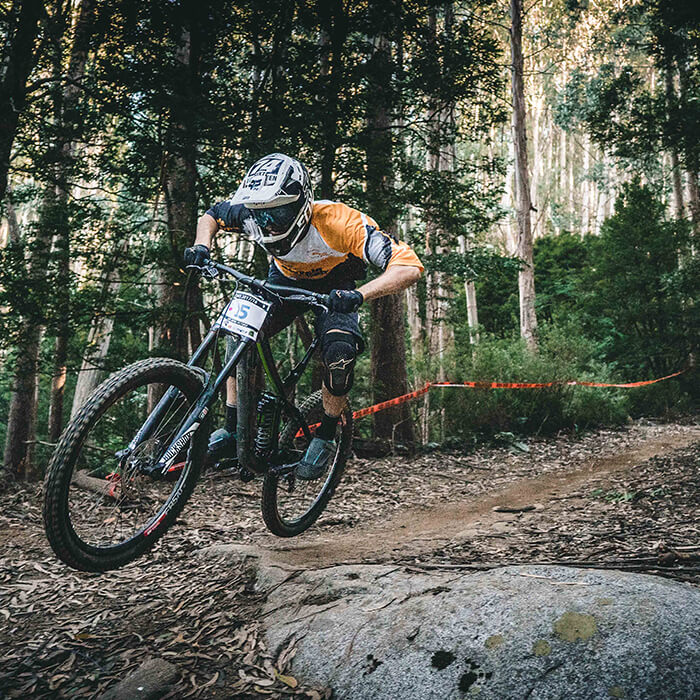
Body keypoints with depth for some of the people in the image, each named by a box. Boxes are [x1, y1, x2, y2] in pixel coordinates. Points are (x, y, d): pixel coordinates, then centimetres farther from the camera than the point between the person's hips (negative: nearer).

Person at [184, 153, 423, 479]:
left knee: (340, 353, -28)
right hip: (285, 279, 4)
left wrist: (358, 295, -59)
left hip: (335, 288, -3)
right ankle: (233, 430, -4)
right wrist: (202, 246, -25)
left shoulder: (338, 222, -39)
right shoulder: (253, 215, -27)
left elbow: (409, 267, -45)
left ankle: (325, 438, -3)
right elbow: (211, 215, -3)